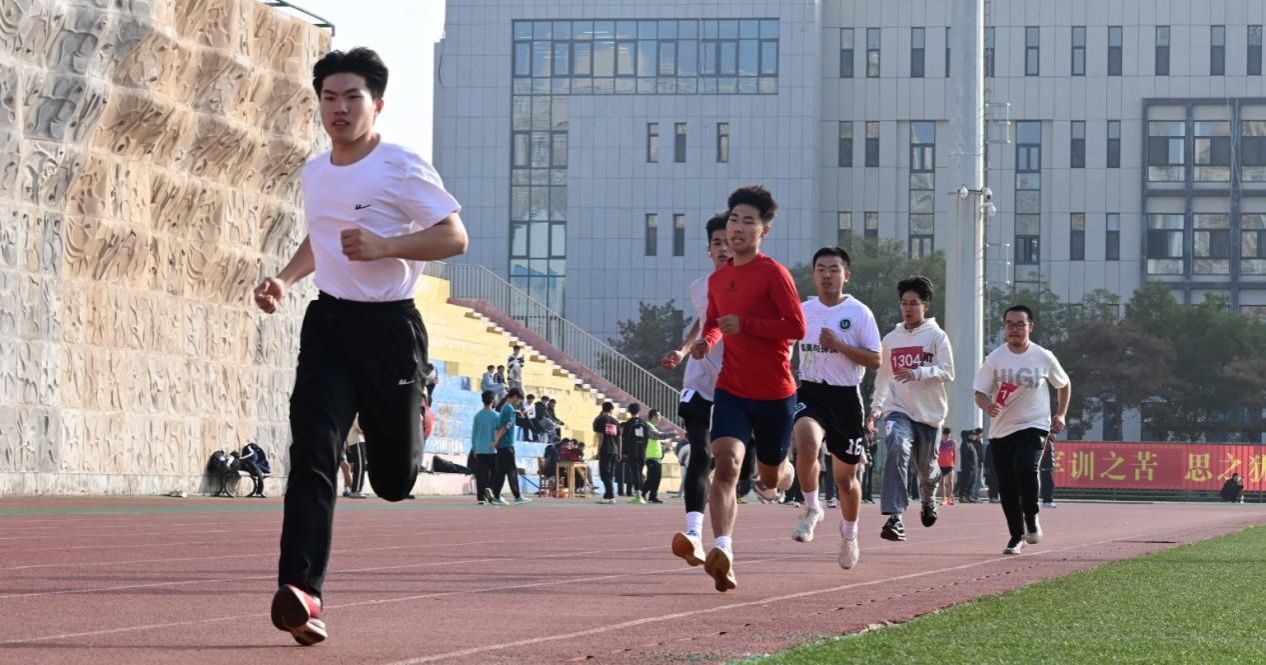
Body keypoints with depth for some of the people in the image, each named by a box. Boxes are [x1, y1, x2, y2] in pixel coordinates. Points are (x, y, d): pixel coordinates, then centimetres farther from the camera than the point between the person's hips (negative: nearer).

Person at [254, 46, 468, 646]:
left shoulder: (403, 168, -10)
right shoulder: (314, 173, 10)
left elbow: (454, 237, -11)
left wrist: (383, 247, -23)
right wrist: (285, 279, 12)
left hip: (388, 326, -4)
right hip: (329, 322, 4)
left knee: (394, 478, 6)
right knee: (312, 455, -17)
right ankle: (302, 593, -26)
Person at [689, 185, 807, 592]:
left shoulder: (773, 274, -11)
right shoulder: (718, 279, 8)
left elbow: (798, 328, -16)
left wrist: (746, 325, -22)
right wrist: (706, 341, 3)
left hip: (775, 394, -3)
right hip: (732, 389, 3)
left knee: (770, 475, 14)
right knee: (727, 463, -20)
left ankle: (784, 472, 54)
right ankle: (723, 551, -30)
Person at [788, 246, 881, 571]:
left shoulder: (859, 313, -4)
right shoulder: (803, 311, 6)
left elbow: (875, 360, -8)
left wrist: (838, 344, -19)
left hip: (846, 397, -1)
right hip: (810, 391, 1)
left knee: (846, 476, 10)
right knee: (807, 444, -31)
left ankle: (849, 535, 33)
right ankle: (812, 508, -7)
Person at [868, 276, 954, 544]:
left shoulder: (937, 336, -2)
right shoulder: (891, 339, 9)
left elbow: (947, 373, -11)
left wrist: (917, 373, -25)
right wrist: (876, 406, 14)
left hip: (929, 413, -1)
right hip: (898, 410, 1)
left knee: (926, 468, 12)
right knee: (897, 450, -27)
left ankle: (928, 497, 50)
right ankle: (894, 517, -34)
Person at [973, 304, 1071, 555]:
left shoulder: (1044, 358, 0)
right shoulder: (995, 358, 0)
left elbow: (1064, 385, 16)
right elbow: (980, 392, -1)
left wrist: (1061, 414, 5)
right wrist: (988, 406, -23)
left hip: (1034, 427, -2)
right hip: (1000, 430, 2)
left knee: (1026, 468, -28)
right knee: (1006, 487, 3)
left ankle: (1031, 517, -4)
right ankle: (1017, 536, 20)